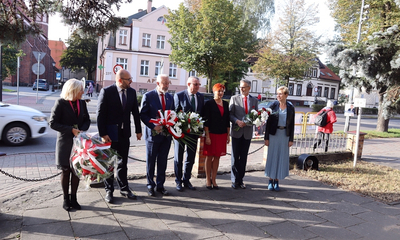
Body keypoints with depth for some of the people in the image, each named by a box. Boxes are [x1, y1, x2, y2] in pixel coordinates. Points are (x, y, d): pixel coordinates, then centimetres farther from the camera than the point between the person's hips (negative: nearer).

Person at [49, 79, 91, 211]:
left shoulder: (82, 103, 4)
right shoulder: (60, 103, -10)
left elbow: (87, 120, 11)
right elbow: (53, 123, -11)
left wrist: (82, 130, -9)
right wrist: (71, 130, -18)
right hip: (65, 142, -4)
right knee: (66, 171, 9)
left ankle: (73, 198, 23)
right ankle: (66, 199, 24)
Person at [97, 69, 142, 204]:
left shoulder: (132, 92, 1)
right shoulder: (106, 91, -13)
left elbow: (135, 112, 7)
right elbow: (100, 114, -12)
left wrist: (138, 130, 6)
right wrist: (103, 134, -15)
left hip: (124, 133, 4)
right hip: (110, 133, -4)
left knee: (123, 162, 14)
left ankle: (124, 188, 27)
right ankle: (109, 190, 24)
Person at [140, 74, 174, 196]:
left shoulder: (170, 97, 9)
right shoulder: (148, 96, -6)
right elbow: (143, 114, -9)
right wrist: (153, 126, -19)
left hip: (166, 134, 4)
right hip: (153, 134, -4)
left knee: (163, 162, 11)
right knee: (151, 162, 9)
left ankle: (160, 185, 24)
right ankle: (150, 185, 24)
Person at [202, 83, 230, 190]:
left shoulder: (225, 104, 11)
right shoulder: (209, 103, -4)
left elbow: (227, 120, 14)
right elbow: (206, 121, -8)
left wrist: (228, 134, 11)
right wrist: (207, 136, -14)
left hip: (222, 134, 5)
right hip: (211, 133, -5)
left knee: (217, 157, 8)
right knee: (209, 157, 3)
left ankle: (213, 179, 17)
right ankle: (208, 180, 14)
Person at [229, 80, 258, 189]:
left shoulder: (254, 100, 9)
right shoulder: (234, 98, 3)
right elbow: (230, 114, -1)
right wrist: (237, 121, -18)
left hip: (248, 132, 2)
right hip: (237, 131, -2)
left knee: (244, 157, 8)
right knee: (235, 157, 2)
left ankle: (240, 179, 17)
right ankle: (235, 180, 13)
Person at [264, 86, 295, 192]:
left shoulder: (290, 107, 2)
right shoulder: (273, 105, -2)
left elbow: (292, 124, 5)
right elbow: (268, 121, -2)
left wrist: (291, 139, 1)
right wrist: (266, 137, -5)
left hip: (285, 134, 2)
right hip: (274, 134, -1)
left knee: (282, 157, 5)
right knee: (272, 156, 3)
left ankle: (276, 181, 15)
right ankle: (270, 180, 14)